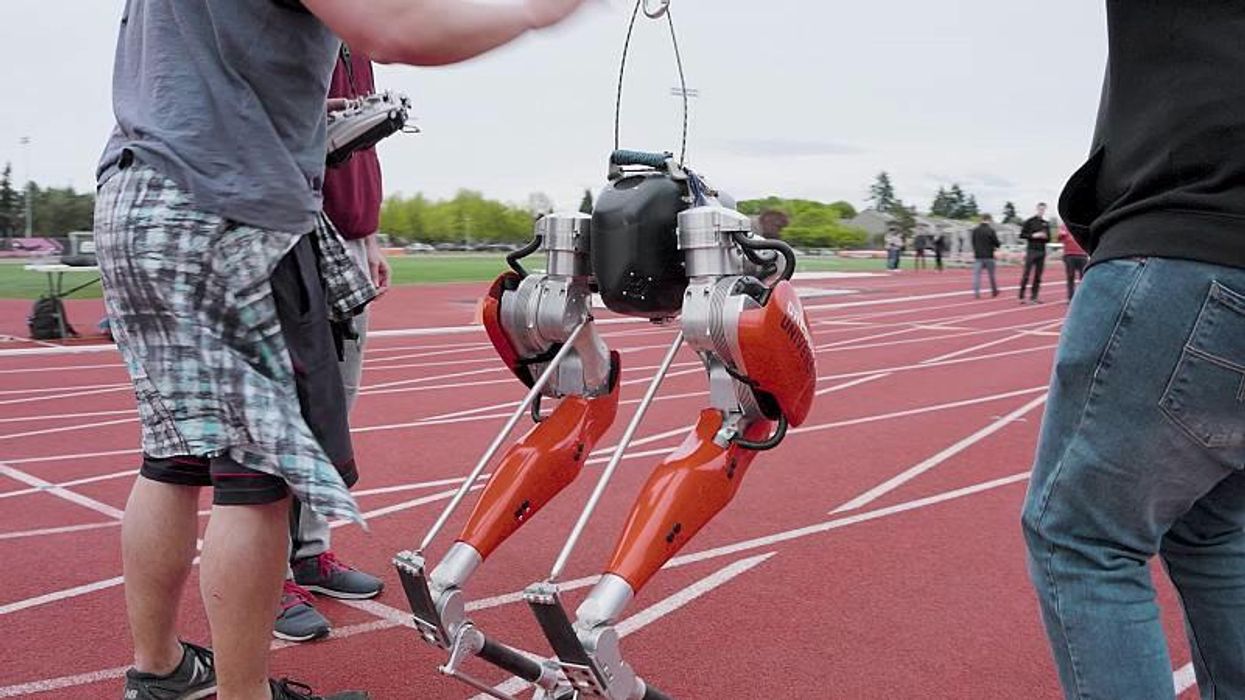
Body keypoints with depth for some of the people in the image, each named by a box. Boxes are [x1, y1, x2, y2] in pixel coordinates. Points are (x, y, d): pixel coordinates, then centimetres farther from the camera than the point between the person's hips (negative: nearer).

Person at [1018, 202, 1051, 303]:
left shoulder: (1046, 224, 14)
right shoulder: (1029, 221, 1)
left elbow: (1048, 239, 17)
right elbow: (1022, 235, -3)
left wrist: (1045, 237, -5)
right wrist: (1033, 235, -14)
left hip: (1042, 251, 5)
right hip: (1031, 250, -5)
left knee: (1038, 276, 3)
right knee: (1026, 274, -7)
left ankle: (1034, 296, 7)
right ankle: (1021, 296, -4)